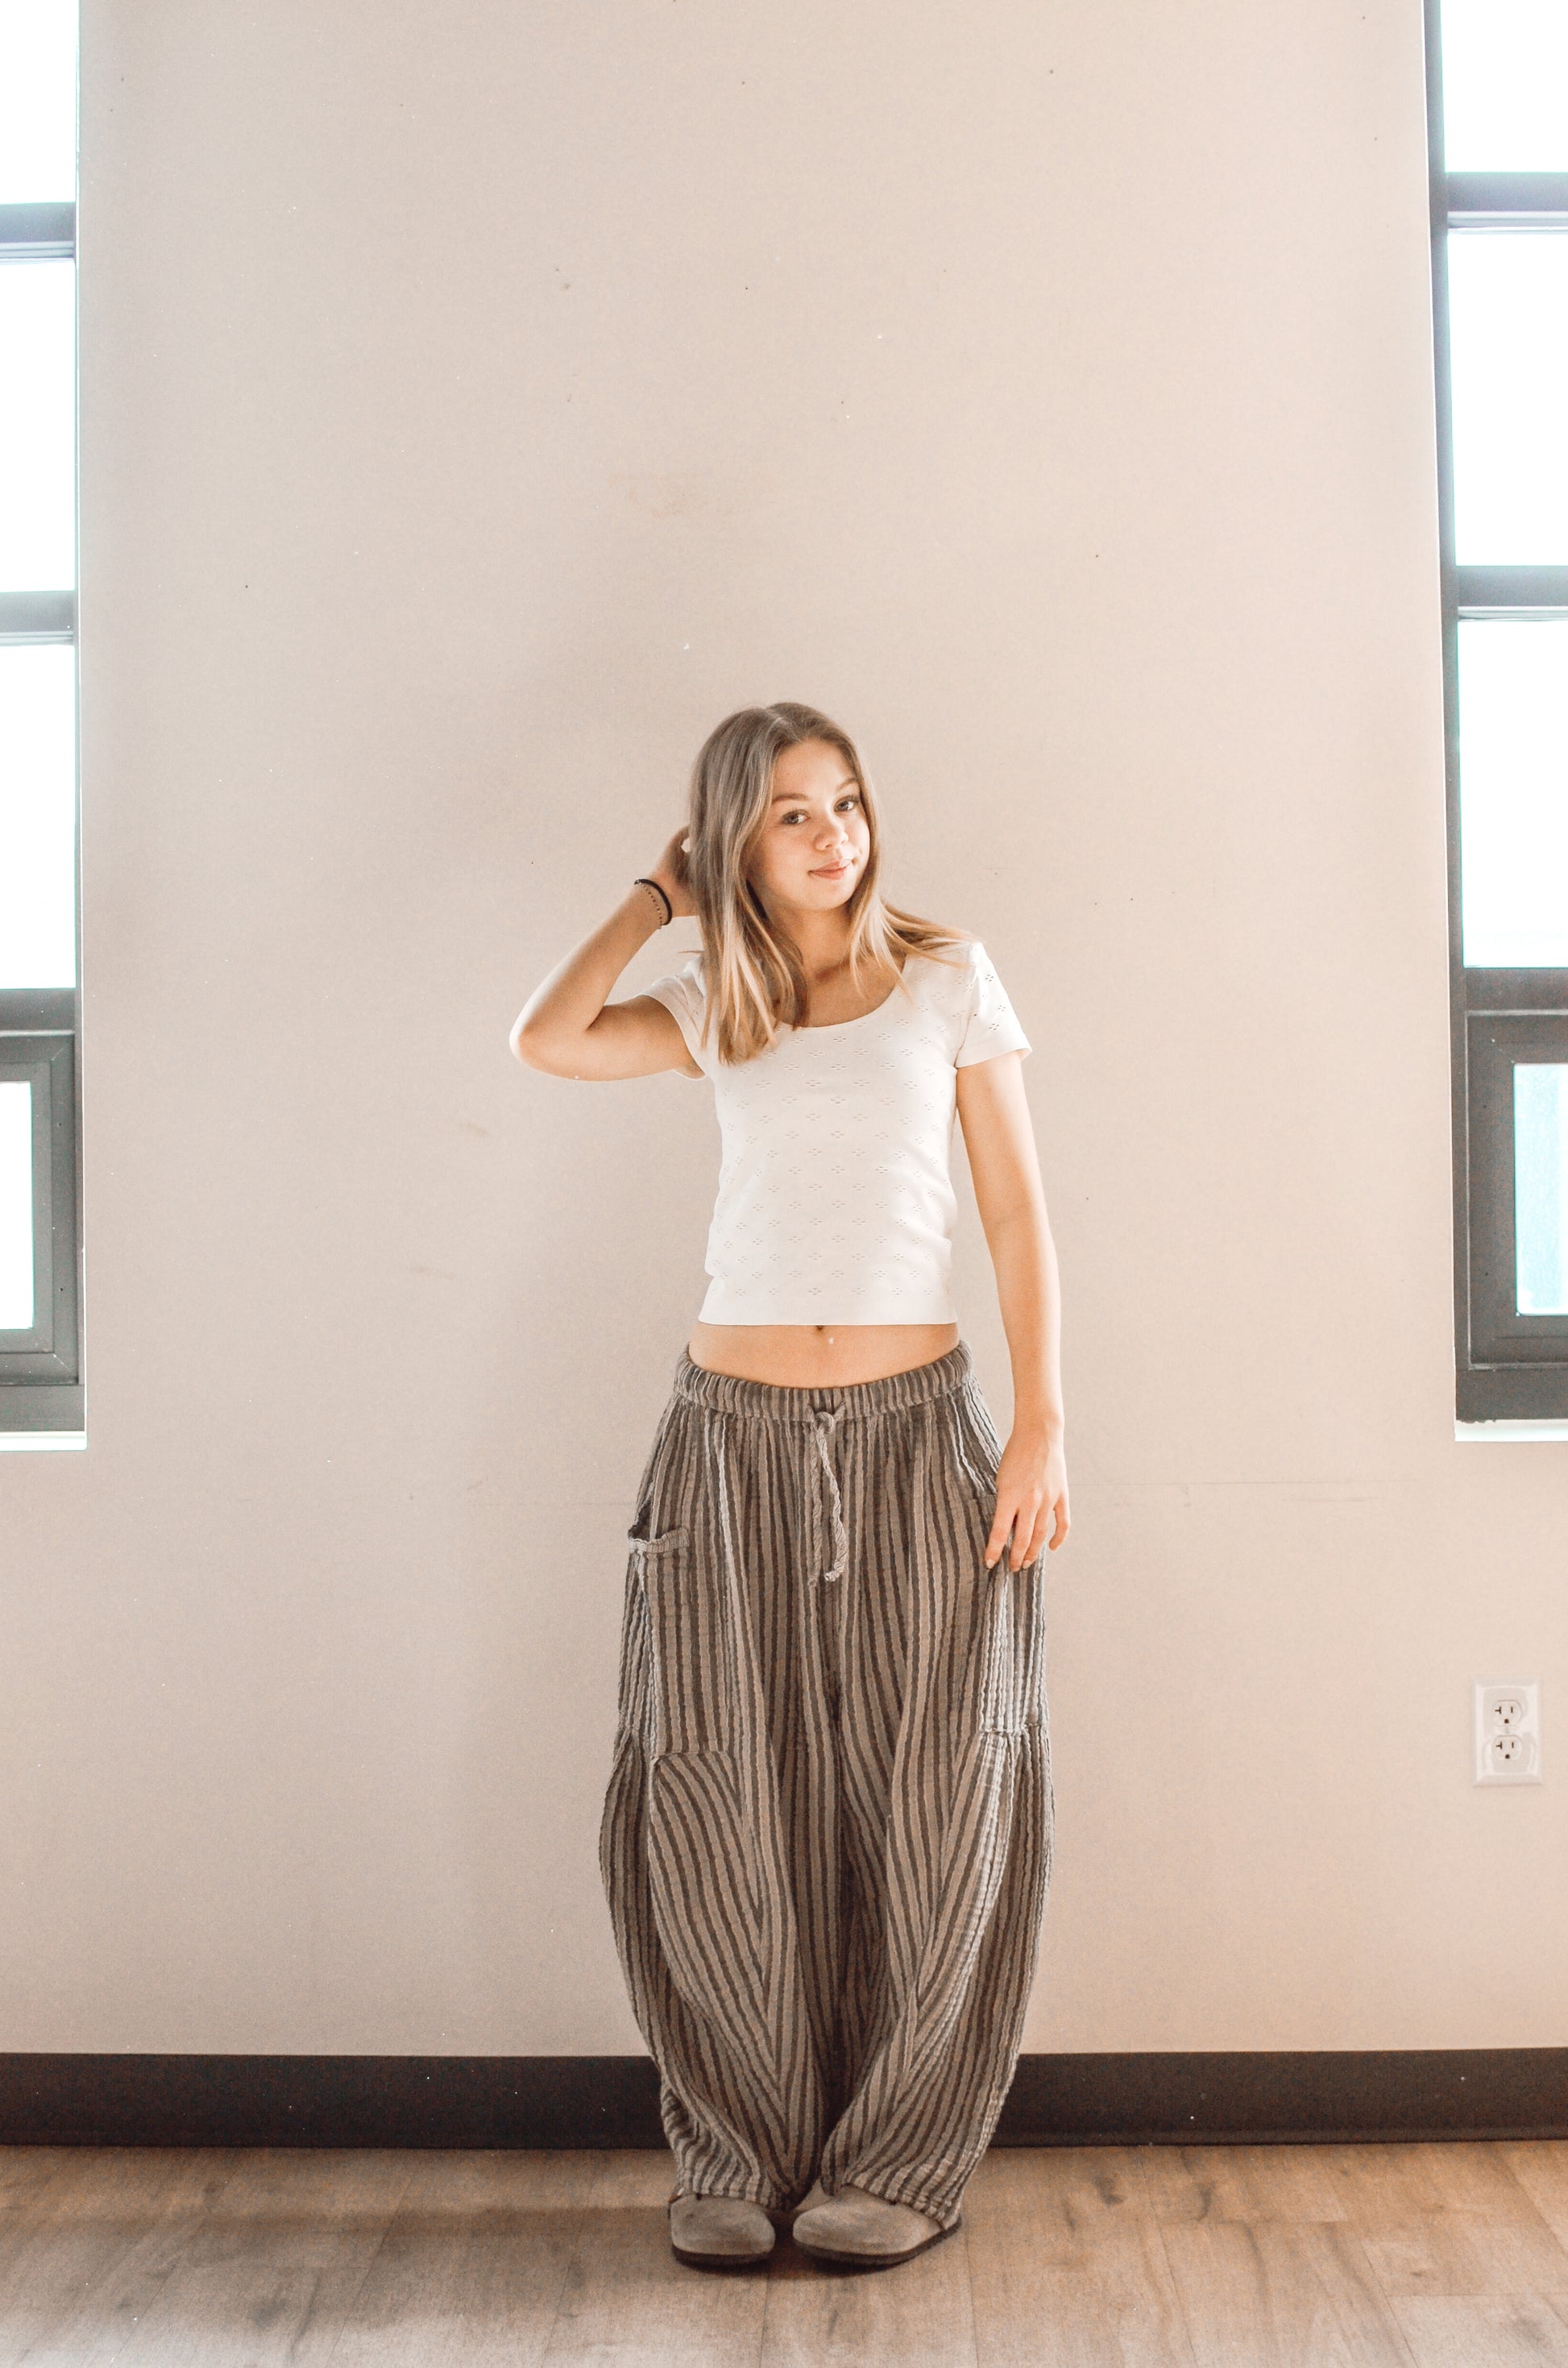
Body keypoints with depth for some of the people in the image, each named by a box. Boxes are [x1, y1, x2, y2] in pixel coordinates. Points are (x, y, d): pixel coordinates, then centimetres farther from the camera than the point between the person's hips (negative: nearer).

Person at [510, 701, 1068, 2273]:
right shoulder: (717, 1007, 10)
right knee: (718, 1804, 3)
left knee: (930, 1803, 3)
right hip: (734, 1433, 2)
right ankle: (739, 2156, 20)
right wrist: (656, 899, 5)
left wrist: (1042, 1427, -6)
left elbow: (1018, 1213, 2)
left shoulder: (947, 978, 5)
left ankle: (898, 2161, 20)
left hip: (915, 1427, -1)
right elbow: (547, 1042, -7)